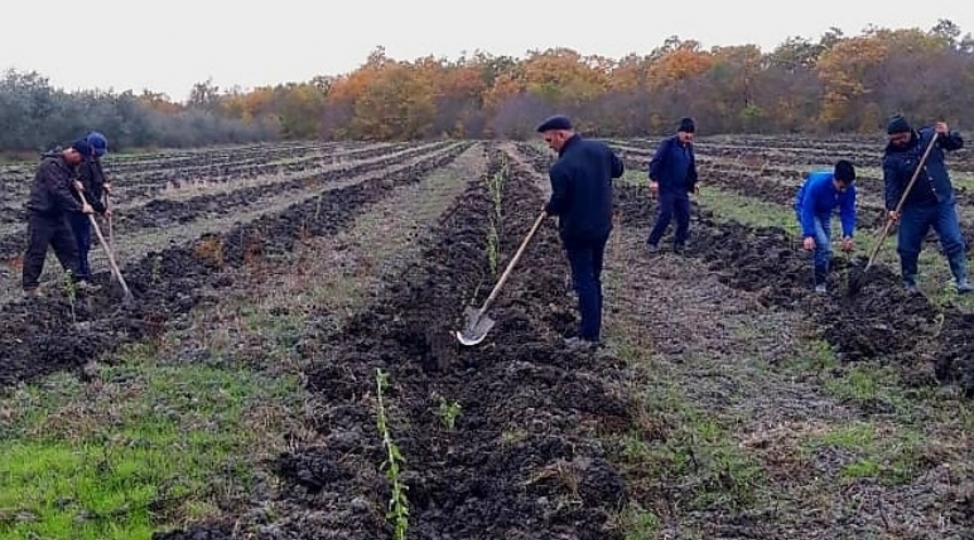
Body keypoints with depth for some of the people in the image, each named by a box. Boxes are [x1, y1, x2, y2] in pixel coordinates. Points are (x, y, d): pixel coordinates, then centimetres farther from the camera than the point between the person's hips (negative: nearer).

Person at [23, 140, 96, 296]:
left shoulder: (69, 166, 10)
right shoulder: (51, 164, -21)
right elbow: (59, 192, -28)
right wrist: (80, 207, -25)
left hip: (58, 214, 9)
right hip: (41, 215, -9)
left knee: (69, 248, 10)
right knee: (37, 251, -3)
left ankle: (77, 280, 16)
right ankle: (30, 287, 4)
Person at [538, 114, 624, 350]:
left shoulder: (560, 167, -23)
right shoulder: (600, 148, -2)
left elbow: (558, 203, -15)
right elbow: (618, 169, 14)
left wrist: (548, 208, 6)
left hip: (577, 232, -7)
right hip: (602, 225, 7)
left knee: (584, 282, 1)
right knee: (594, 278, 18)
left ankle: (588, 336, 6)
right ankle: (594, 329, 27)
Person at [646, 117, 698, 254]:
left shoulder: (689, 147, 12)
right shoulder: (668, 144, -11)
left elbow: (691, 167, 24)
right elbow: (656, 161, -16)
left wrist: (694, 182, 17)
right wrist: (654, 180, -24)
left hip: (682, 188, 7)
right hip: (667, 187, -7)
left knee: (685, 216, 2)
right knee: (666, 215, -11)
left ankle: (680, 243, 14)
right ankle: (652, 242, 2)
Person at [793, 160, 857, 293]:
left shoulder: (849, 189, -23)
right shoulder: (817, 183, -38)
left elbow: (848, 212, -15)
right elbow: (807, 211, -36)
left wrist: (848, 235, -27)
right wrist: (808, 235, -42)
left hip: (824, 212, 6)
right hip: (806, 208, -6)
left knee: (825, 247, 11)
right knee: (822, 244, -22)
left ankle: (820, 280, 30)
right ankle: (820, 283, -11)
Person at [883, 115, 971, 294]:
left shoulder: (930, 135, -2)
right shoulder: (892, 157, -9)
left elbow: (957, 144, 9)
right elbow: (891, 185, -13)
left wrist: (946, 135, -13)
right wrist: (892, 208, -27)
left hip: (943, 203, 1)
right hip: (913, 209, -1)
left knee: (954, 242, -2)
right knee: (908, 248, 6)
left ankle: (962, 280, 4)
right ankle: (909, 283, 25)